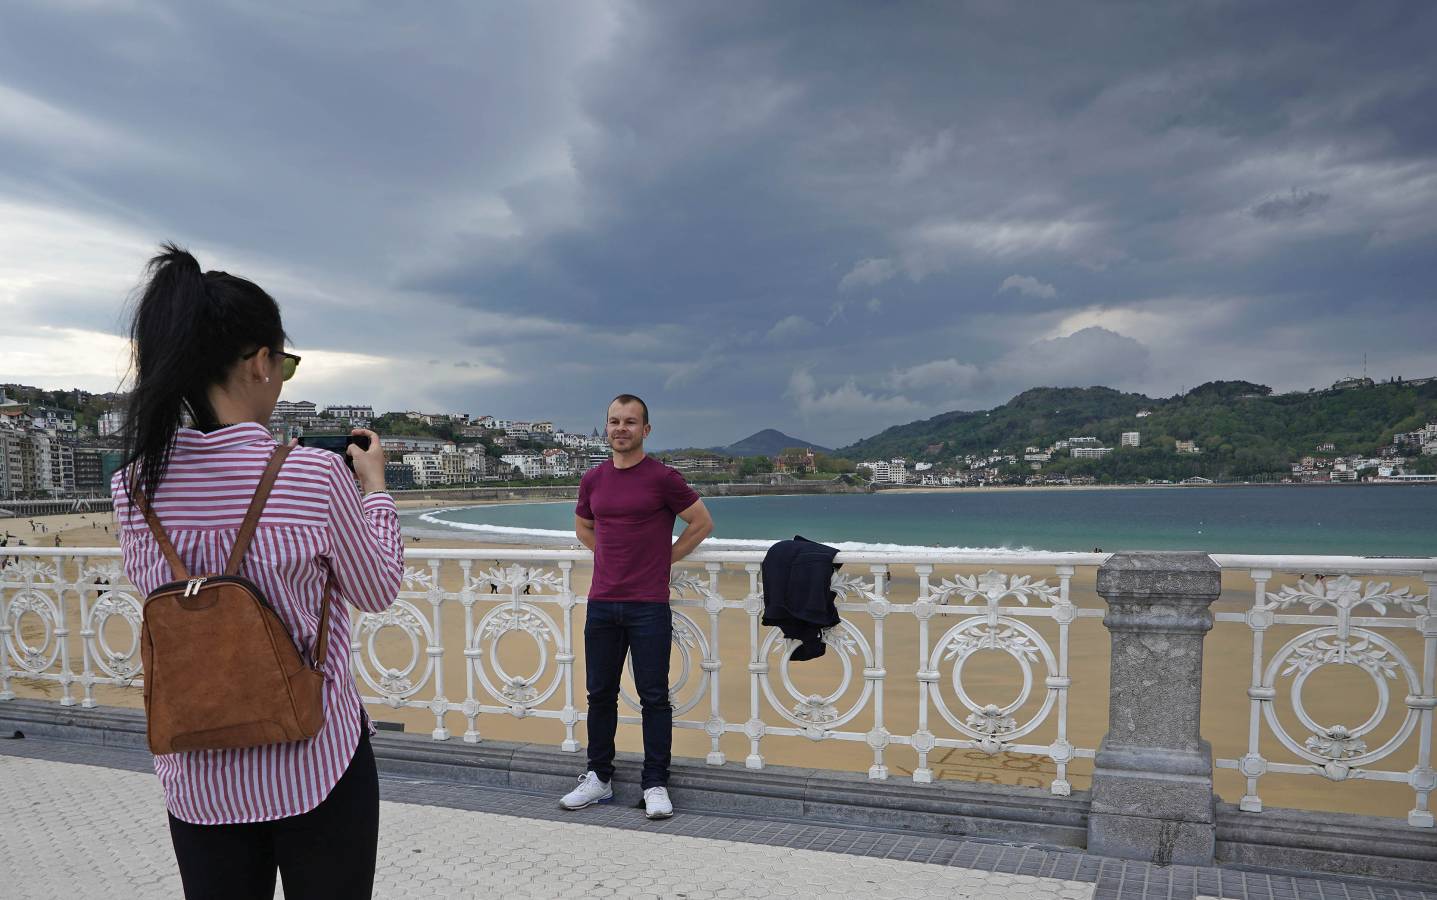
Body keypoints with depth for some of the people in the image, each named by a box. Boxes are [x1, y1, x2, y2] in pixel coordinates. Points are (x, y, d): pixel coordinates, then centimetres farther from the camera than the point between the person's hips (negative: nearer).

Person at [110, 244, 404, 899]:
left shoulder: (134, 483, -6)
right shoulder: (315, 476, -20)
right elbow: (378, 592, -5)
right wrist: (373, 484, 9)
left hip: (196, 778, 4)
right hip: (313, 767, -4)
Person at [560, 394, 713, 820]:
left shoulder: (662, 478, -6)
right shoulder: (593, 479, 8)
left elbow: (702, 523, 0)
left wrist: (665, 558, 0)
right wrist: (612, 553, 12)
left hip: (648, 605, -4)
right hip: (602, 603, 5)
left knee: (654, 697, 1)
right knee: (600, 695, 11)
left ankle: (655, 785, 11)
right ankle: (599, 778, 24)